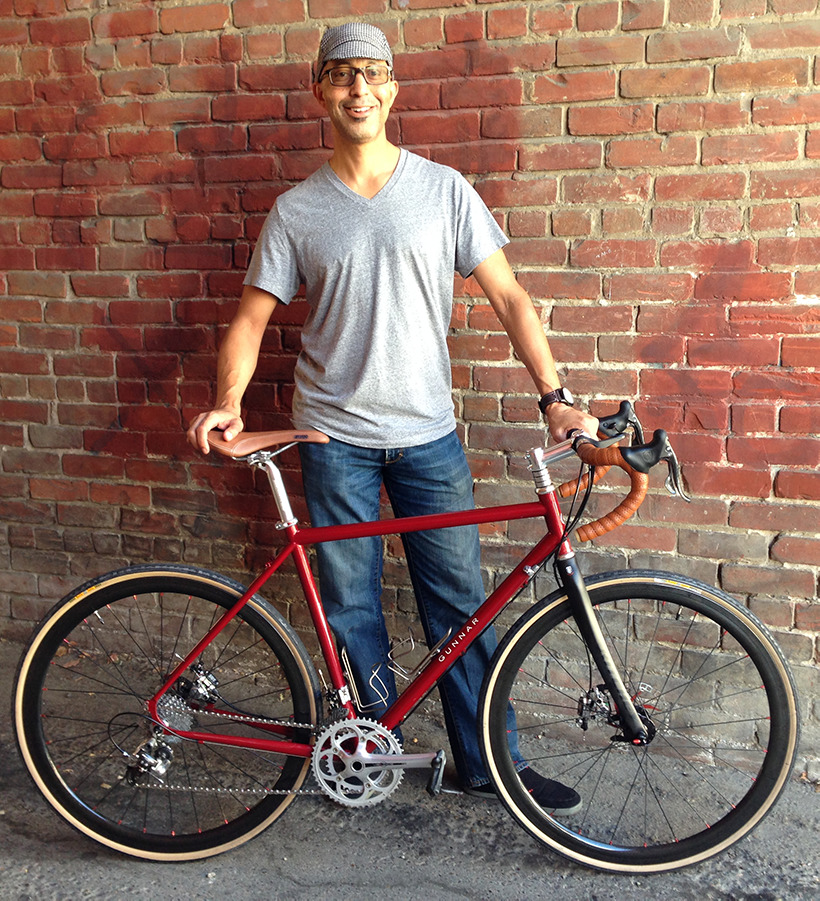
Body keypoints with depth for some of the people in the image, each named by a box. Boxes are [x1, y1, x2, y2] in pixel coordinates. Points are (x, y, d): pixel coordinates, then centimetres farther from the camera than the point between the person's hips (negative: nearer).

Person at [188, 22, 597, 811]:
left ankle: (487, 763, 22)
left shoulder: (443, 190, 1)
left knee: (460, 604, 6)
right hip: (335, 436, 0)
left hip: (427, 434, 0)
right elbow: (251, 317, 3)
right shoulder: (297, 211, 2)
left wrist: (553, 397, -11)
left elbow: (507, 296, -1)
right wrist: (228, 403, -15)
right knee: (349, 606, 9)